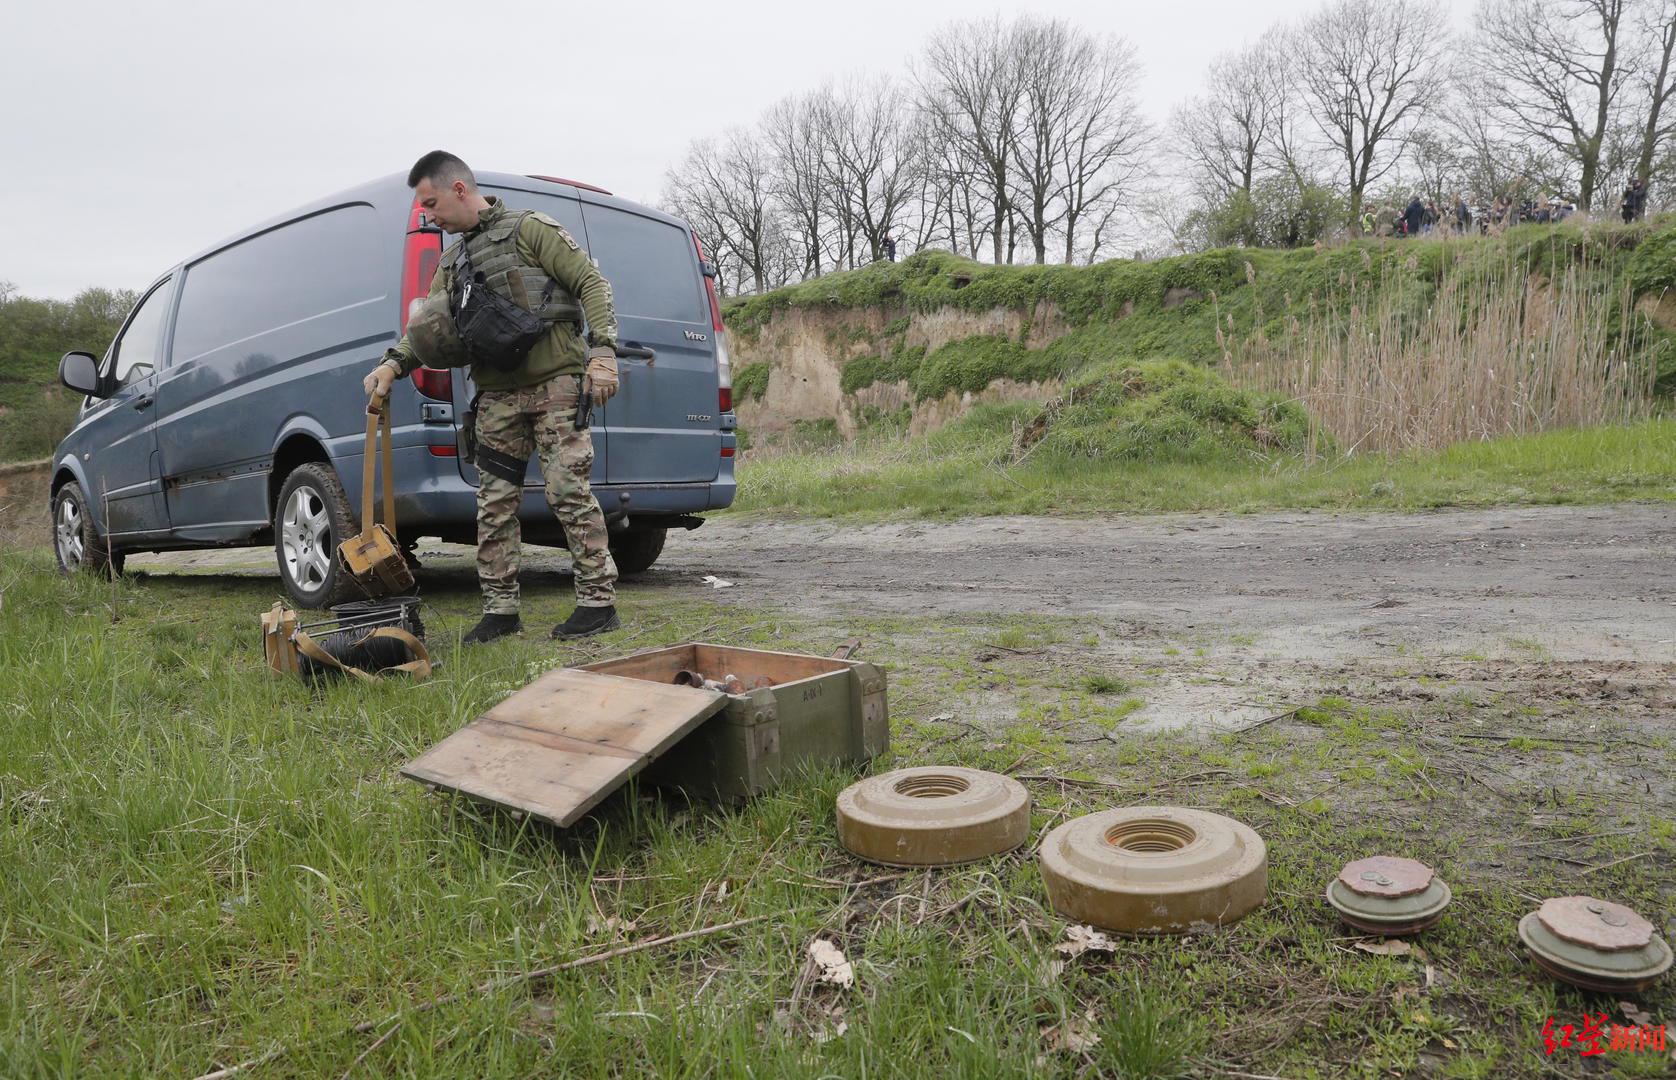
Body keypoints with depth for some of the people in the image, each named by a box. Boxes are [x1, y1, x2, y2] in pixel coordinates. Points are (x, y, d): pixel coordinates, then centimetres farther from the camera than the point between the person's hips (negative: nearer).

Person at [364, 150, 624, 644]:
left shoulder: (529, 228, 1)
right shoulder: (452, 261, 22)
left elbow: (592, 283, -6)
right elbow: (428, 325, 17)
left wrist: (602, 350, -18)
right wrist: (394, 362, -3)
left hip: (554, 381, -7)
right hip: (497, 395, 7)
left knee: (568, 491, -10)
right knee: (494, 504, 4)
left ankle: (599, 601, -3)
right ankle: (501, 609, 12)